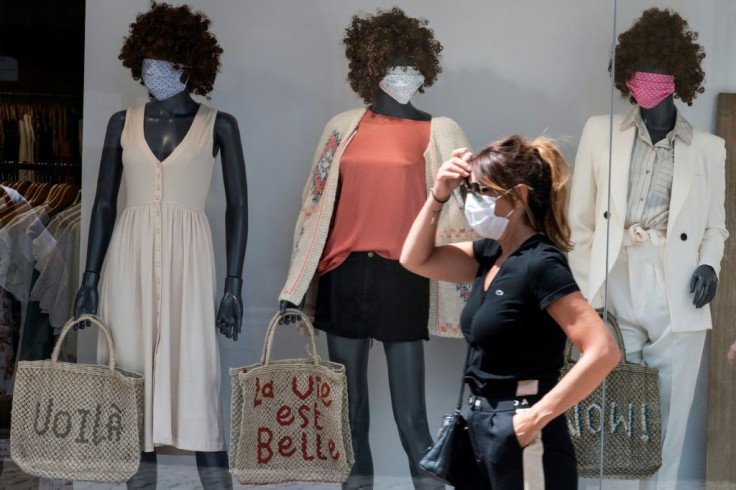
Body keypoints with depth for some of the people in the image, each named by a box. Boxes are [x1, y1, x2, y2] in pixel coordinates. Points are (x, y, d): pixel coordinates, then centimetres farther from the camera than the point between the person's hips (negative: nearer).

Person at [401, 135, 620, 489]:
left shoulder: (540, 264, -16)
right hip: (484, 433, 9)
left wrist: (538, 416, -21)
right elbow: (416, 261, 19)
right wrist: (438, 195, 5)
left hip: (523, 441, -9)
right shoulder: (492, 253, 9)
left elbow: (604, 352, -23)